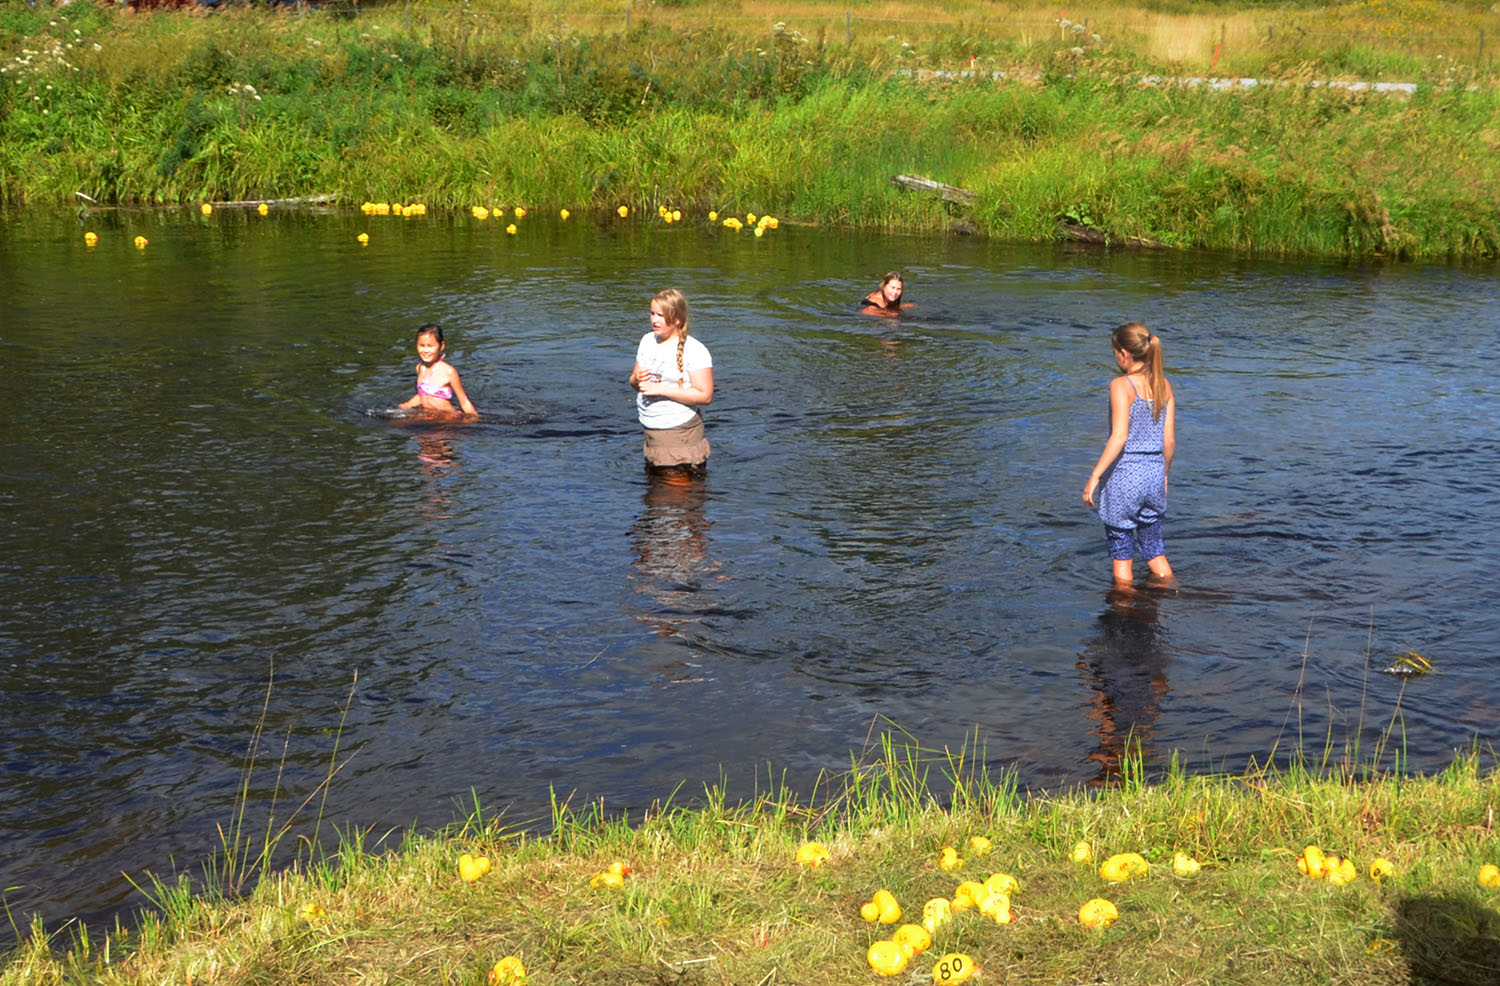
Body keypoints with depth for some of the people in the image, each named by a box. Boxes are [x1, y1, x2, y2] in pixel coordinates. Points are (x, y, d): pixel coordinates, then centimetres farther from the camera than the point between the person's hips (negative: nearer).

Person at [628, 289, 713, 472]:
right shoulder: (647, 341, 11)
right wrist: (636, 380, -6)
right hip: (649, 429, 7)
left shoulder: (694, 350, -11)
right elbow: (634, 380, 21)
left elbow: (705, 395, -18)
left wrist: (661, 389, -20)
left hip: (679, 430, -7)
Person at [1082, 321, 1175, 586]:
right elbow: (1169, 440, 7)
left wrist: (1094, 476, -18)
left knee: (1120, 550, 9)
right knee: (1154, 548, 19)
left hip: (1124, 474, -6)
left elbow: (1119, 437, -21)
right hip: (1154, 473, 6)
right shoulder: (1164, 385, 4)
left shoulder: (1121, 386, -14)